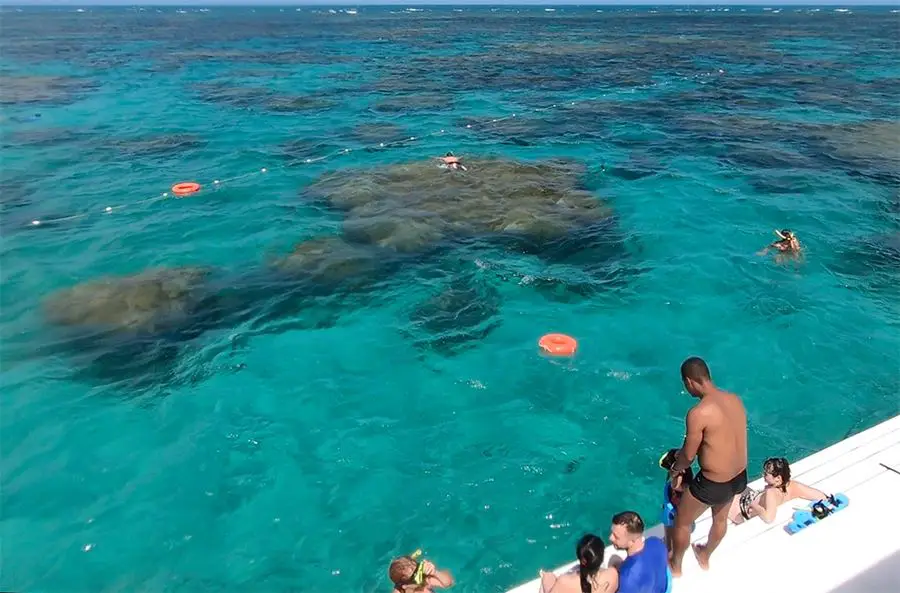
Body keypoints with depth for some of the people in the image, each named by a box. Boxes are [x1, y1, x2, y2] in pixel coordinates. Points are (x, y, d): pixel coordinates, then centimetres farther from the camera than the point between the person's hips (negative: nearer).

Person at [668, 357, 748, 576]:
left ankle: (675, 565, 43)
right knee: (720, 518, 33)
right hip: (739, 476, 7)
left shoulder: (698, 413, -28)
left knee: (682, 522, 20)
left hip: (713, 483, -7)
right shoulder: (734, 399, -5)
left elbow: (688, 455, -15)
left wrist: (676, 468, 8)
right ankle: (705, 557, 59)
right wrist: (684, 454, 19)